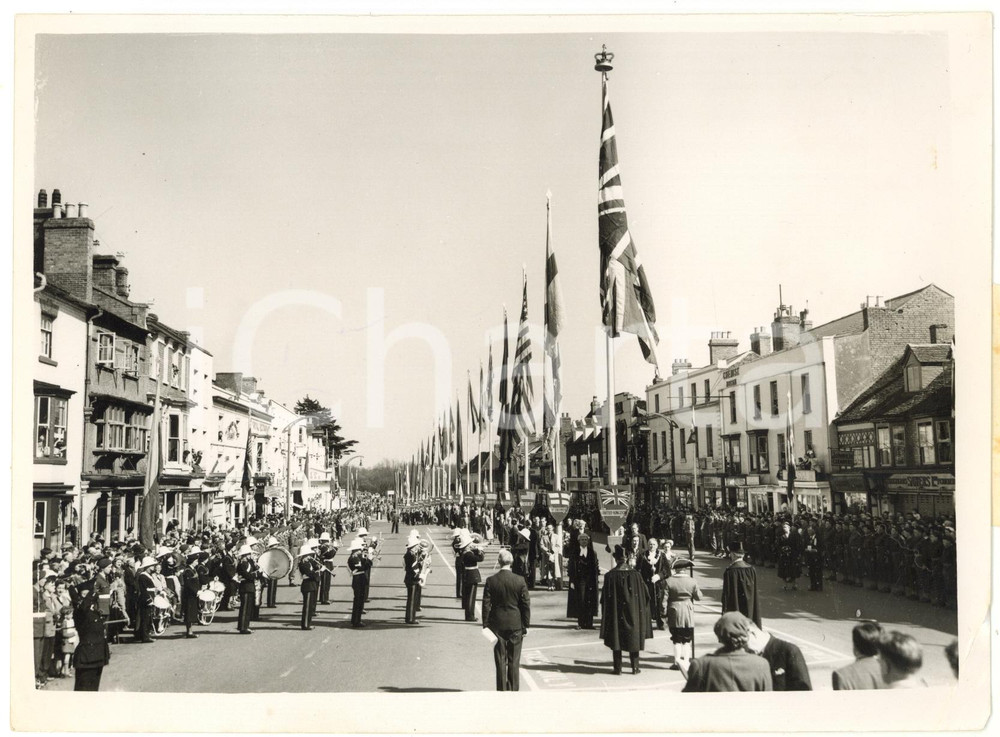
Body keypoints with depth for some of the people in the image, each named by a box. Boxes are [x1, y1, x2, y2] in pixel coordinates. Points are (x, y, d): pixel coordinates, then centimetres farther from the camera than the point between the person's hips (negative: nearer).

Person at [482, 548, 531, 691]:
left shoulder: (491, 581, -9)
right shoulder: (520, 580, -8)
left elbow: (486, 605, -5)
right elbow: (526, 605, -4)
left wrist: (485, 625, 3)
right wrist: (526, 625, 4)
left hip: (497, 625, 0)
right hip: (516, 625, 0)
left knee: (500, 660, 8)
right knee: (514, 661, 9)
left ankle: (501, 690, 11)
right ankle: (513, 690, 12)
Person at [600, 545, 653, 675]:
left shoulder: (610, 576, -11)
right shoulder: (636, 574, -8)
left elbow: (605, 598, -6)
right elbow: (645, 595, -2)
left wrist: (605, 614, 5)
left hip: (615, 614, -1)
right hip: (633, 612, 1)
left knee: (617, 639, 9)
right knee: (634, 638, 12)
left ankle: (618, 668, 10)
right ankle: (635, 668, 15)